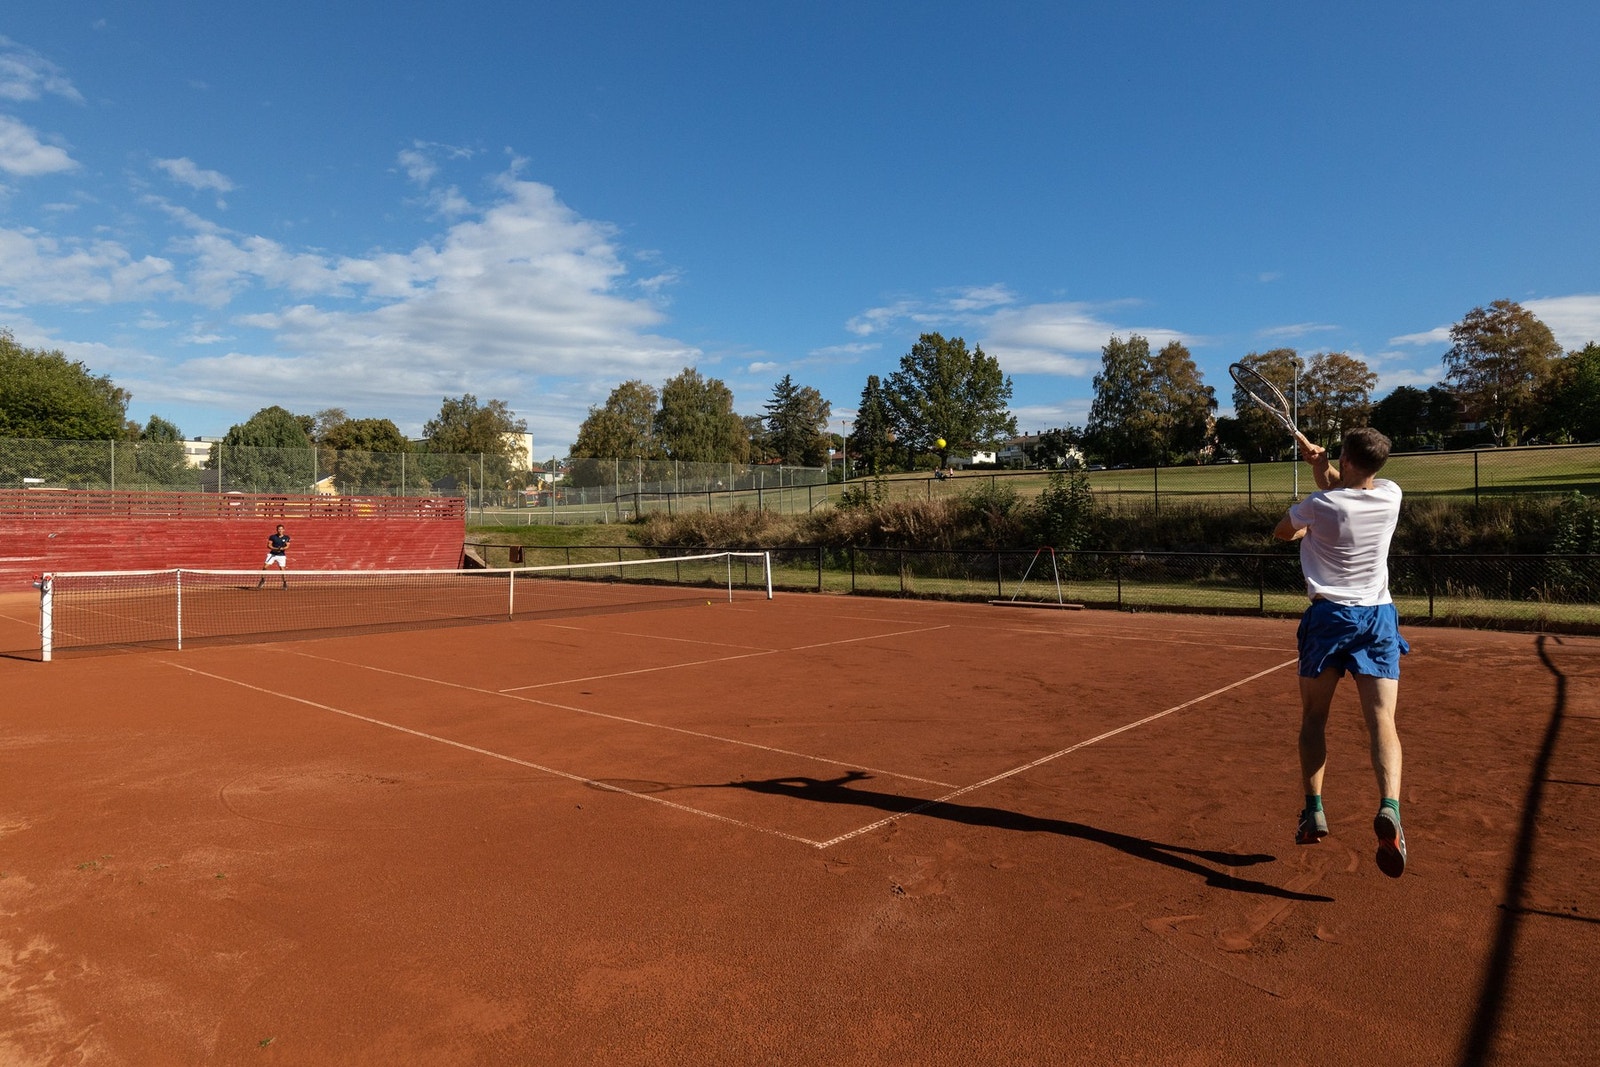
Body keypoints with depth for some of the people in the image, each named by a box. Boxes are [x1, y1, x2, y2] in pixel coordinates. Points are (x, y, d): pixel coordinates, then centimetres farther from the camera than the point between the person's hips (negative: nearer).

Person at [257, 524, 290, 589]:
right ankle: (263, 580, 14)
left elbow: (287, 546, -3)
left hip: (281, 555, -1)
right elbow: (269, 545, -1)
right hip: (272, 554, 1)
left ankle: (285, 583, 8)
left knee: (282, 569, -7)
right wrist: (275, 548, -18)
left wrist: (282, 548, -22)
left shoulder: (286, 537, 0)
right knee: (265, 566, -5)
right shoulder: (272, 536, 0)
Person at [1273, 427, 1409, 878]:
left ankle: (1314, 811, 7)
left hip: (1330, 616, -3)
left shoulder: (1321, 504, -11)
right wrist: (1321, 462, 8)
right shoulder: (1391, 495, 2)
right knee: (1382, 721, -5)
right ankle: (1389, 808, -25)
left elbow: (1281, 533, 10)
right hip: (1378, 617, 3)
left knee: (1313, 718, 11)